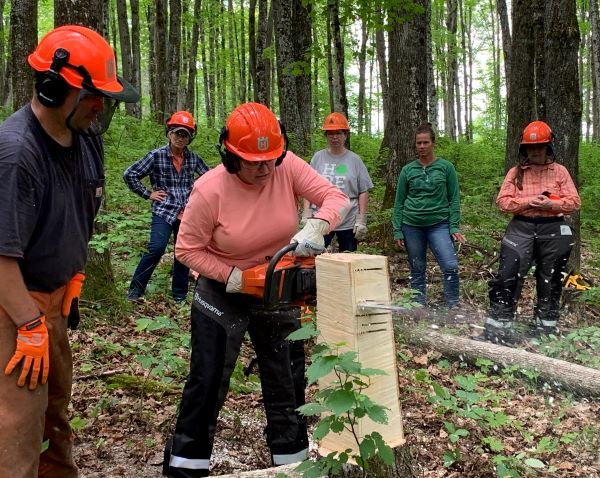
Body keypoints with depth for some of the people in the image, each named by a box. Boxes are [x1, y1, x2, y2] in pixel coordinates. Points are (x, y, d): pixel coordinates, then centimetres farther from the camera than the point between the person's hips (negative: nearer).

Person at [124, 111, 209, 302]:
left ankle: (180, 294, 23)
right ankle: (136, 288, -4)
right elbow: (129, 175, -3)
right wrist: (147, 194, -4)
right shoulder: (156, 156, -6)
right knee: (157, 248, -20)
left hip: (187, 213, 4)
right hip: (163, 211, -4)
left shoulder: (193, 158, 4)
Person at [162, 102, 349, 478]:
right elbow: (188, 249, -16)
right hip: (224, 294, -3)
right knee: (208, 383, 2)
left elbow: (337, 198, -18)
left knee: (289, 381, 14)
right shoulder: (210, 190, -24)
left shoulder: (288, 167, -17)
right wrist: (232, 277, -25)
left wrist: (317, 226, -38)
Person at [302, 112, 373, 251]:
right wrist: (306, 215, -2)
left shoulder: (354, 160, 5)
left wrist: (361, 220, -3)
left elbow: (363, 192, 4)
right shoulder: (318, 157, 6)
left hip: (349, 222, 0)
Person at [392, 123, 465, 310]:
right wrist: (397, 231, 3)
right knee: (417, 271, 6)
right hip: (412, 226, 2)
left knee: (450, 266, -14)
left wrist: (454, 227, -6)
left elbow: (454, 199, 3)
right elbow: (399, 202, 8)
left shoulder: (446, 167, 3)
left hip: (439, 224, -1)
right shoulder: (407, 170, 6)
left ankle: (453, 307, -2)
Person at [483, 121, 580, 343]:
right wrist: (528, 202, -16)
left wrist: (551, 204, -18)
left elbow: (574, 201, -1)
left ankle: (545, 328, 26)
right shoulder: (515, 172, 4)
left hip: (553, 230, 1)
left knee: (550, 282, 11)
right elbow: (503, 201, -3)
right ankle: (496, 327, -4)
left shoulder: (560, 171, 3)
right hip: (521, 228, -1)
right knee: (507, 276, -9)